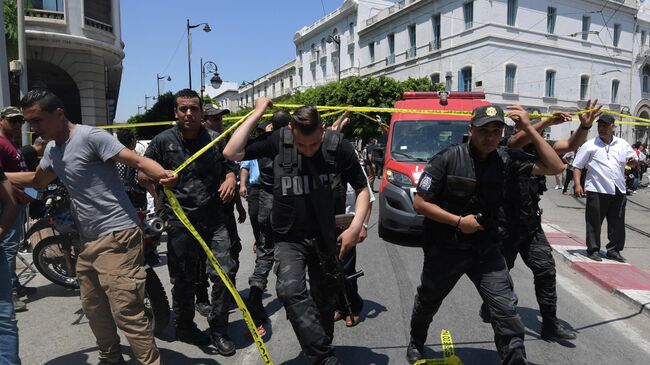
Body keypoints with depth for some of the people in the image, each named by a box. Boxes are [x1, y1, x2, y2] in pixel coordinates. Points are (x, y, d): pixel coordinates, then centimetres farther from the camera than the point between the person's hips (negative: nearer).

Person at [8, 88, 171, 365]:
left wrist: (162, 175, -41)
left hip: (116, 236, -10)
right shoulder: (52, 150, 14)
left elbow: (137, 161, -22)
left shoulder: (90, 137, -13)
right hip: (89, 240, 10)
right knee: (93, 307, 21)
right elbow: (36, 180, 33)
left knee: (126, 311, -11)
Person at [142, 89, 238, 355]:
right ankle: (185, 328, 33)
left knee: (225, 273, -4)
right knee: (183, 280, 9)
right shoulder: (163, 141, 2)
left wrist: (230, 178, 0)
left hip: (214, 219, 2)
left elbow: (228, 165, 21)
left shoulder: (215, 139, 8)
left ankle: (218, 329, 16)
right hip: (179, 221, -2)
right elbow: (142, 172, 7)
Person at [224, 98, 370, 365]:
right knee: (290, 289, -26)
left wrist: (356, 226, -14)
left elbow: (362, 188, -2)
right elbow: (231, 153, -16)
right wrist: (258, 113, -15)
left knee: (325, 299, 14)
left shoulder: (339, 146, -12)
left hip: (325, 236, 1)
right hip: (289, 237, -1)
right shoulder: (278, 140, -11)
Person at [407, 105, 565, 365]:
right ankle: (416, 344, 50)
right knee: (427, 303, 20)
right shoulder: (448, 158, -16)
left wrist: (529, 129, -16)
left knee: (506, 311, -10)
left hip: (485, 249, 2)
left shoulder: (505, 160, -6)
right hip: (444, 249, -1)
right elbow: (420, 203, -14)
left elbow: (554, 167, -9)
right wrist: (459, 221, -19)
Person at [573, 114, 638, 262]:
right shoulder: (589, 145, 2)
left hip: (618, 191, 4)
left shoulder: (623, 144, 13)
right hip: (597, 191, -4)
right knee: (594, 222, 0)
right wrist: (577, 184, -11)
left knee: (617, 223, 9)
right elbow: (577, 166, 1)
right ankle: (593, 250, 11)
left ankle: (614, 250, 22)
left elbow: (635, 162, 18)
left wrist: (634, 161, -7)